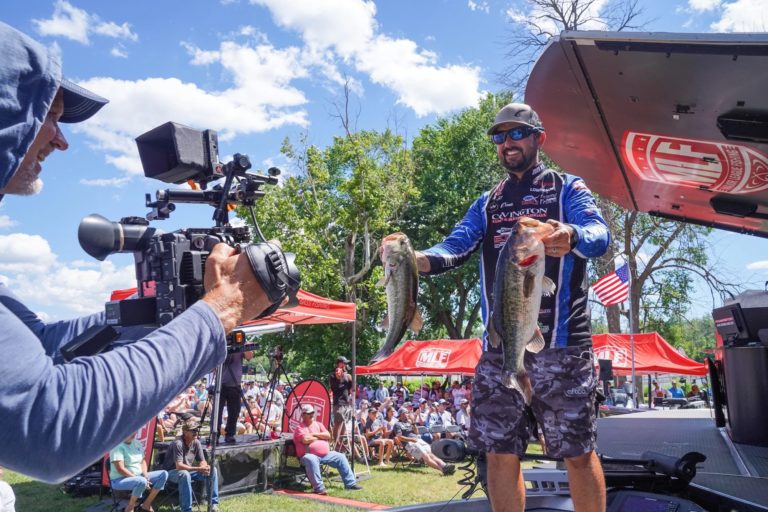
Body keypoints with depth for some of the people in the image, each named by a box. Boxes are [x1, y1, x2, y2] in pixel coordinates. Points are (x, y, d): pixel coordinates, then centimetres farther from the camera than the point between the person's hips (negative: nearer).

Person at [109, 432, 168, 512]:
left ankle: (146, 504, -1)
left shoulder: (137, 443, 7)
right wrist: (140, 479, -22)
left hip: (138, 476, 8)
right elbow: (120, 469, -23)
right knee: (141, 481, -38)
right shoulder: (117, 446, -17)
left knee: (163, 474, -5)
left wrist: (145, 476, -6)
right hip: (120, 479, -8)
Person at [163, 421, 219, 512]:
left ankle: (213, 503, -4)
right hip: (172, 472, -7)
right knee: (185, 474, -40)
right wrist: (198, 469, -37)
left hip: (188, 471, 7)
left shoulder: (196, 443, -5)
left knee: (212, 470, -9)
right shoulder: (178, 444, -26)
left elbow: (202, 461, 0)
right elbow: (179, 466, -32)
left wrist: (205, 467, -25)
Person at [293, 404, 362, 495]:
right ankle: (318, 488, -36)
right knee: (311, 460, -39)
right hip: (310, 455, -7)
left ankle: (350, 483, 2)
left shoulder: (318, 424, 19)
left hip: (326, 454, 7)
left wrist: (314, 434, -5)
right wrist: (320, 437, -2)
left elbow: (328, 435, 5)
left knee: (340, 457, -3)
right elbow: (305, 440, -18)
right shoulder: (299, 428, 1)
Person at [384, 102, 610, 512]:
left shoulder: (567, 188, 6)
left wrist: (570, 237, -37)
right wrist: (418, 259, -19)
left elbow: (600, 234, -12)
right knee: (500, 452, 8)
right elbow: (454, 247, 4)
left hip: (560, 342, -4)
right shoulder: (486, 204, 18)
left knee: (578, 452, 2)